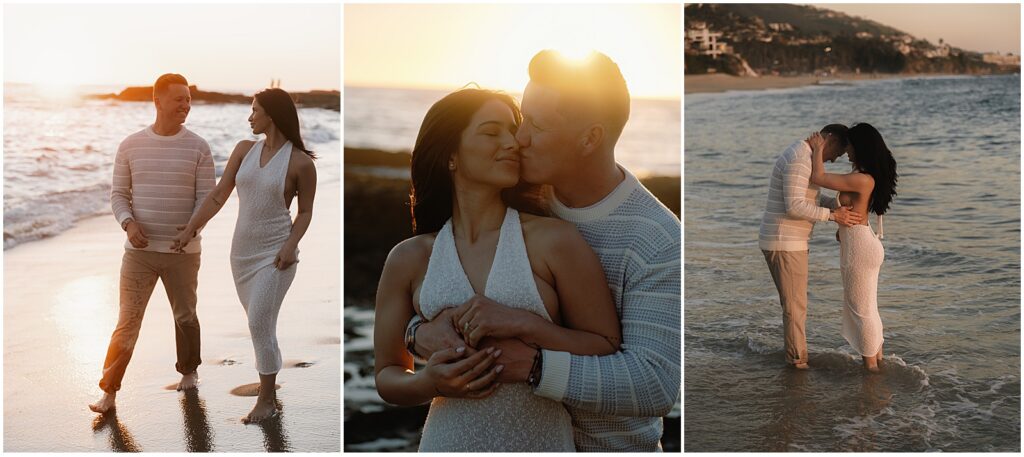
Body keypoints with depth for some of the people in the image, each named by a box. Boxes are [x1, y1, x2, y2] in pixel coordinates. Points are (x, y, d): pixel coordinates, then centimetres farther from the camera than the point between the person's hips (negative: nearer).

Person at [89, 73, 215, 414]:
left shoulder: (198, 147, -3)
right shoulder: (131, 146, 1)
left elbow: (206, 197, -3)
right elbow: (118, 193, 5)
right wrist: (128, 223, -14)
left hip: (183, 251, 0)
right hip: (140, 249, 0)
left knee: (185, 316, 15)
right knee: (127, 321, 0)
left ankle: (189, 371, 36)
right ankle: (109, 390, 5)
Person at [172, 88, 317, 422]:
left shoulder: (300, 162, -9)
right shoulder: (244, 149, 4)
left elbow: (305, 211, -3)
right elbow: (219, 195, 6)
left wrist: (291, 245, -17)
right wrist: (191, 229, 2)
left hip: (274, 252, -5)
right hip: (242, 249, 5)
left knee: (260, 324, -8)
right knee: (259, 323, 14)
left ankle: (267, 399, 4)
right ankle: (268, 379, 32)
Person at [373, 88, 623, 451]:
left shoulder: (554, 240, -9)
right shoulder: (409, 260, -2)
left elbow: (608, 352, -7)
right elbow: (387, 376, 6)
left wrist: (525, 324, -20)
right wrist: (429, 383, -14)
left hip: (543, 439, -1)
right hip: (448, 439, 1)